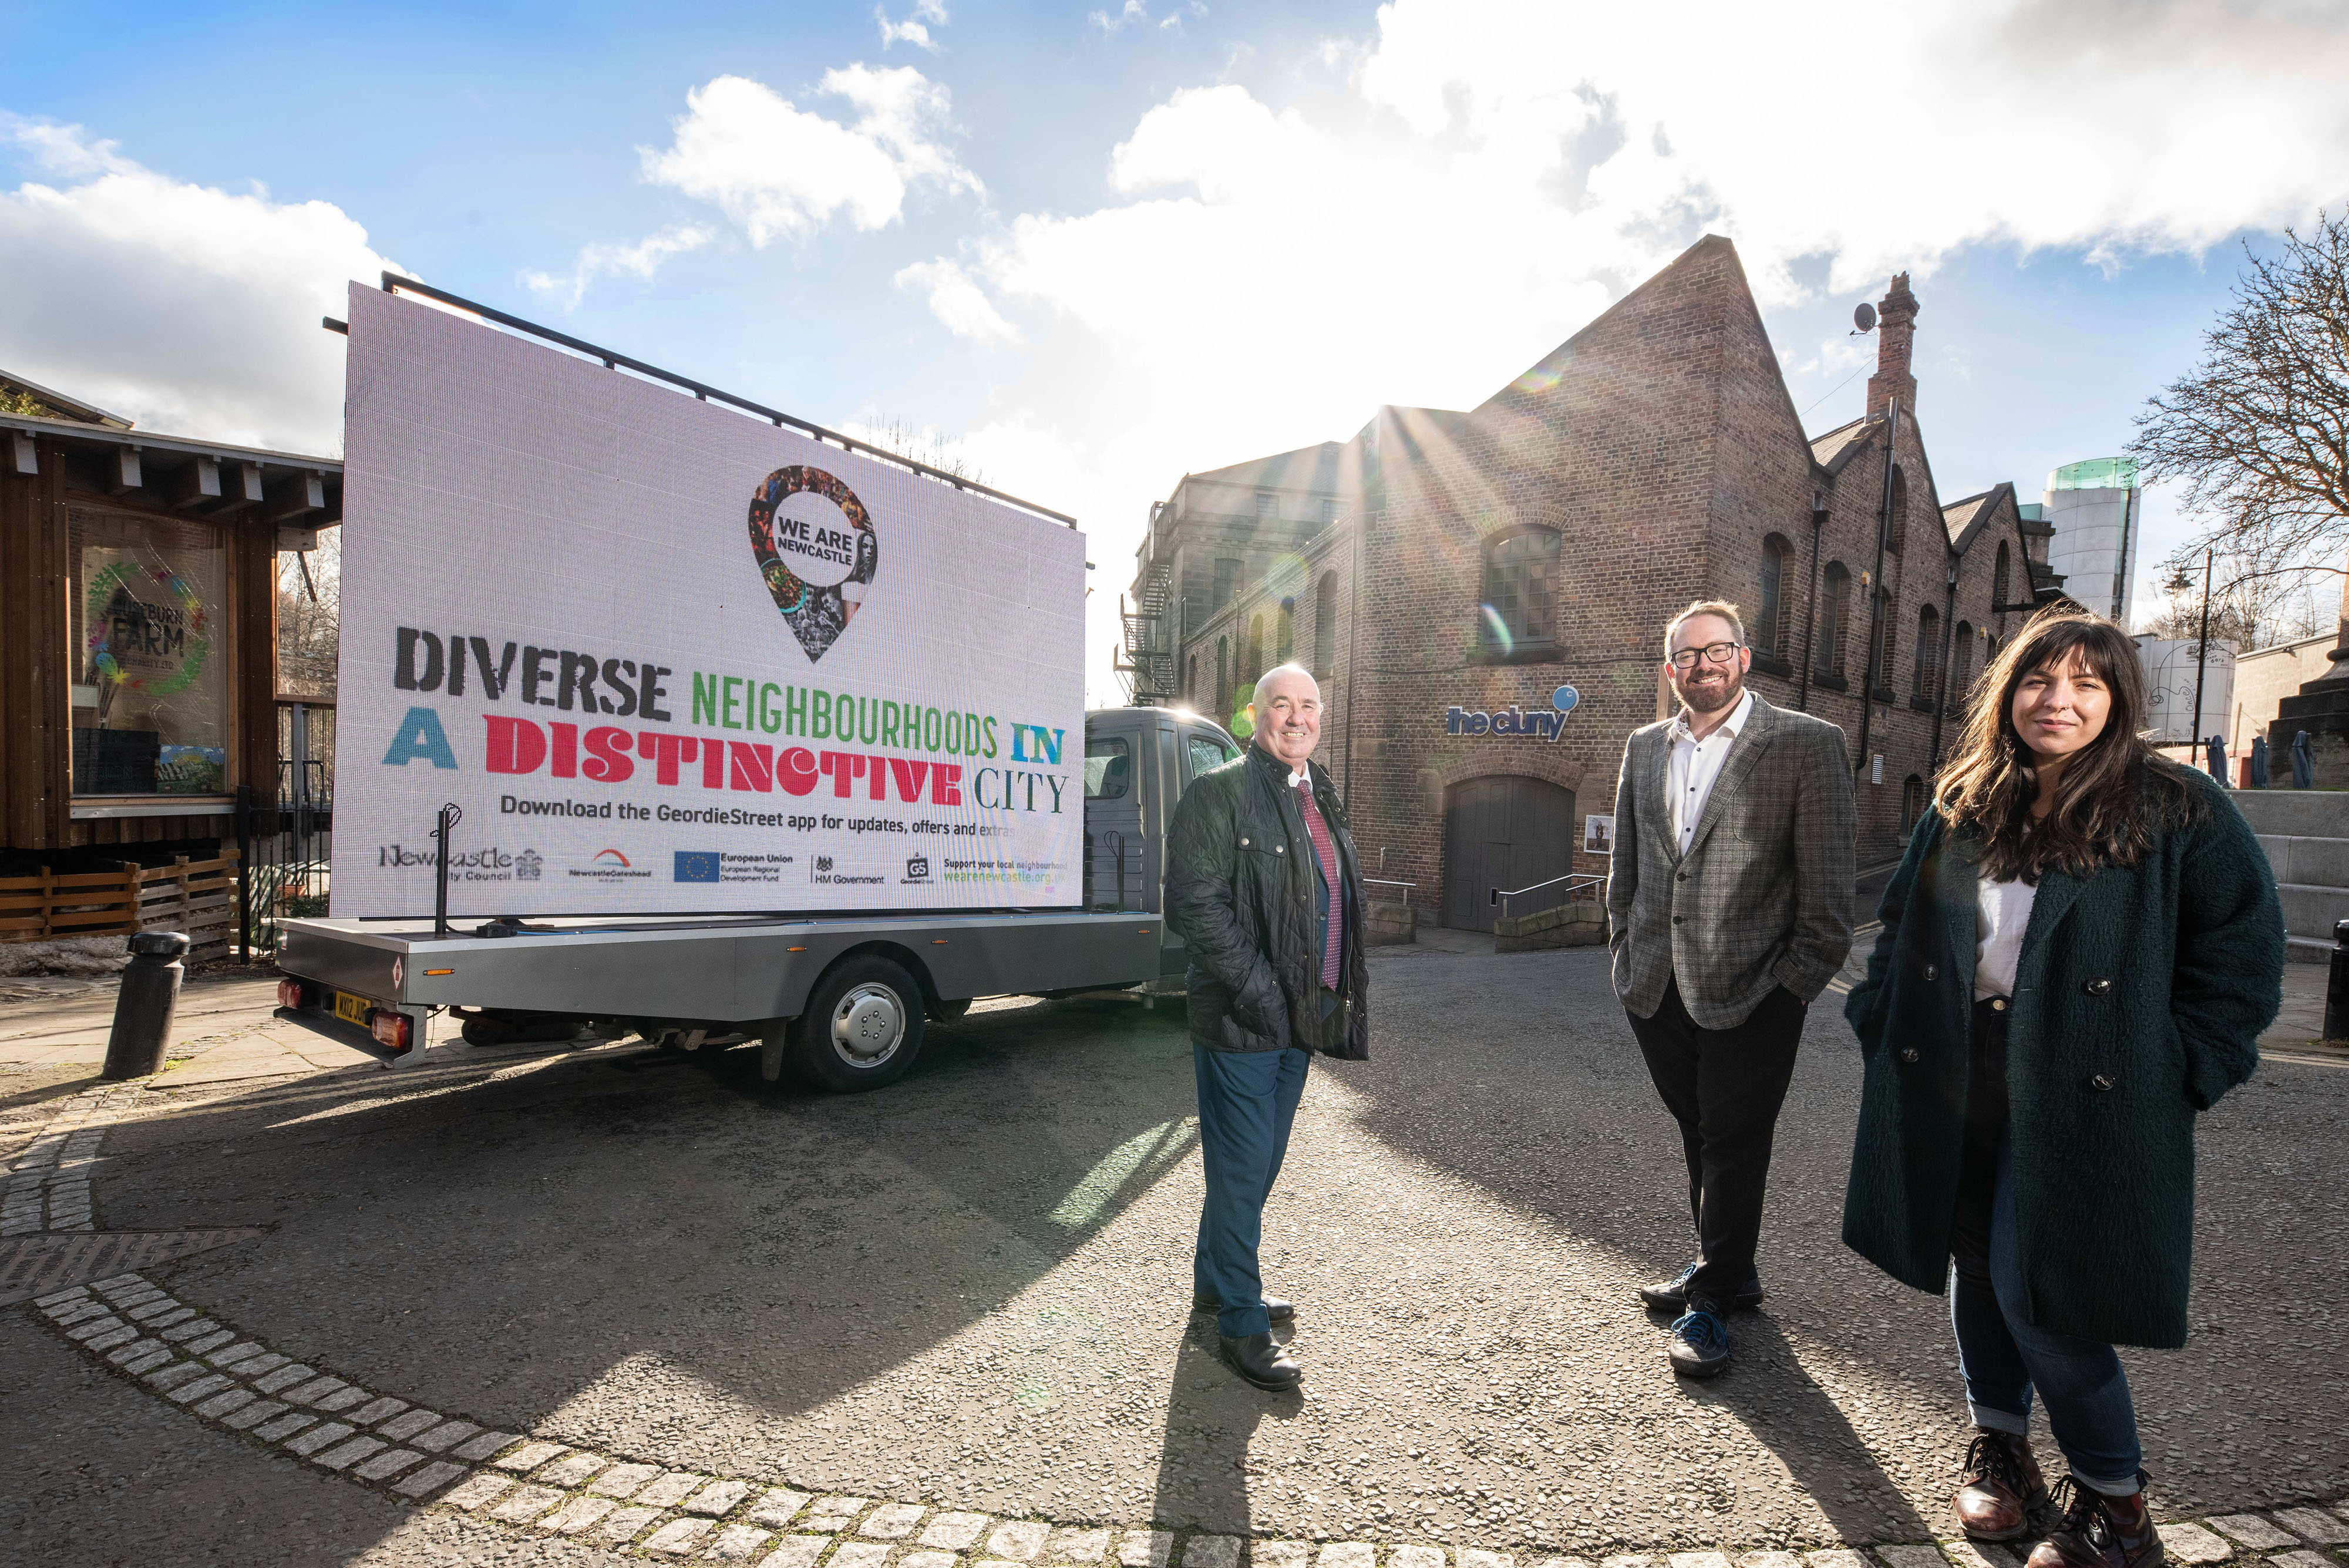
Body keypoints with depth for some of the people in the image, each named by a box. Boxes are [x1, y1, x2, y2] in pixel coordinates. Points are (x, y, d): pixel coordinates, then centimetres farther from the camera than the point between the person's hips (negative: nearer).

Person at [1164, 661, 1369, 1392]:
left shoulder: (1320, 798, 14)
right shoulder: (1219, 791, -11)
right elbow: (1195, 905, -17)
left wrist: (1333, 995, 12)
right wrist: (1260, 992, -20)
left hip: (1298, 1016, 8)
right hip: (1239, 1022, -8)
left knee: (1260, 1163, 20)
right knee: (1243, 1169, 3)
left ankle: (1216, 1281, 39)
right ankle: (1240, 1323, 19)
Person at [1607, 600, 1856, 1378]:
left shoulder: (1807, 744, -7)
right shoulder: (1644, 747, 9)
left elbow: (1827, 884, -8)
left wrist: (1797, 983, -10)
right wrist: (1625, 951, 9)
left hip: (1750, 994, -5)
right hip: (1658, 988, 5)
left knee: (1733, 1147, 6)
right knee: (1698, 1135, 18)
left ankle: (1713, 1300, 22)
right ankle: (1727, 1267, 38)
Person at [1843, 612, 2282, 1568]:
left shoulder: (2178, 809, -4)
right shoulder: (1962, 809, 7)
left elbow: (2243, 949, -2)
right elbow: (1902, 927, 15)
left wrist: (2180, 1067, -7)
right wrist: (1887, 1023, 7)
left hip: (2083, 1092, -4)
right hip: (1953, 1086, 4)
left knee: (2035, 1290, -5)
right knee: (1977, 1265, 14)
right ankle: (1998, 1443, 35)